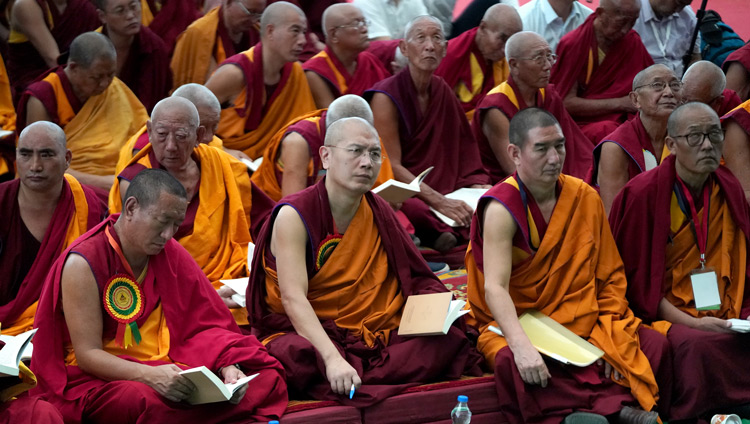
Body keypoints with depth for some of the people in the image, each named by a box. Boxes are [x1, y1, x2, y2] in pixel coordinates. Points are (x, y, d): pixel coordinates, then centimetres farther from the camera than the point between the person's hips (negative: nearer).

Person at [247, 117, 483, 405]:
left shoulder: (379, 212, 10)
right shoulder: (294, 216, -9)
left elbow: (418, 281, 14)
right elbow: (293, 299, -21)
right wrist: (333, 359, -36)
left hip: (371, 334, 6)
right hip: (305, 333, -6)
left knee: (449, 340, -20)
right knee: (302, 355, -41)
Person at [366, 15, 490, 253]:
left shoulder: (442, 92, 11)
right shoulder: (386, 97, -8)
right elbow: (392, 167, -14)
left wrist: (476, 187, -7)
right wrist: (439, 202, -24)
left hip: (441, 192, 6)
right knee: (417, 211, -42)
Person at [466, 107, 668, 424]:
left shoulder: (585, 198, 5)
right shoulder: (502, 209, -12)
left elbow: (610, 276, 8)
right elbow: (494, 288, -24)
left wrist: (610, 337, -8)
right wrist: (521, 346, -40)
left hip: (583, 321, 5)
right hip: (518, 322, -5)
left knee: (655, 345, -18)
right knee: (510, 362, -38)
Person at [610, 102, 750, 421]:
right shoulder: (643, 194, -7)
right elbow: (635, 280, -6)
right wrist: (690, 322, -15)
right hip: (664, 315, -5)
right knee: (696, 345, -36)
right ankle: (691, 417, -18)